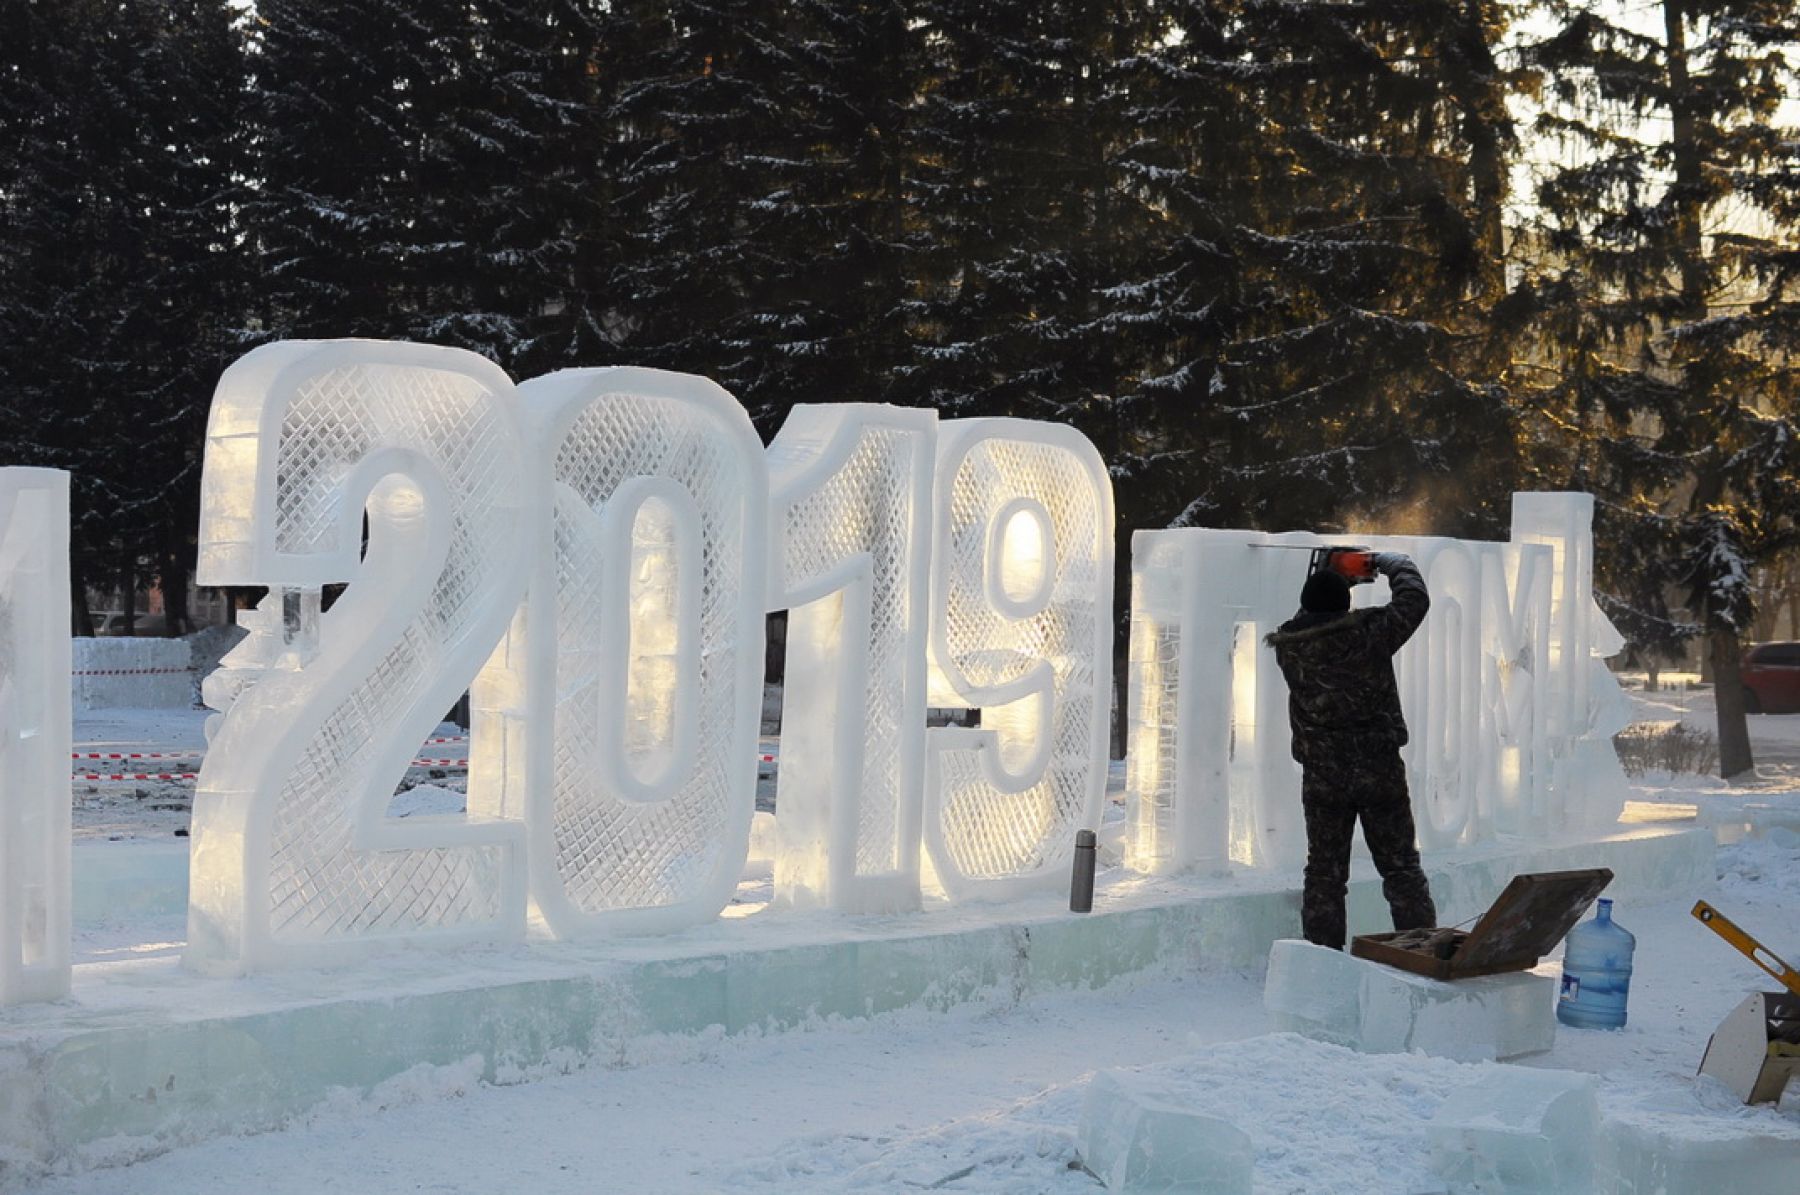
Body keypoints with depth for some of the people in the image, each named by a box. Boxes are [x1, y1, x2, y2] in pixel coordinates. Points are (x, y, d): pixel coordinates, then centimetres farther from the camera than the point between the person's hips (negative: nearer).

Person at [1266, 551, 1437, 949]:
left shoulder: (1290, 644, -6)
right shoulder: (1370, 631, -11)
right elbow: (1414, 598, 5)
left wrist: (1322, 585, 22)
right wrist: (1394, 563, 21)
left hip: (1322, 777, 1)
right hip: (1380, 770, -1)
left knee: (1324, 874, 10)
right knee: (1401, 868, 9)